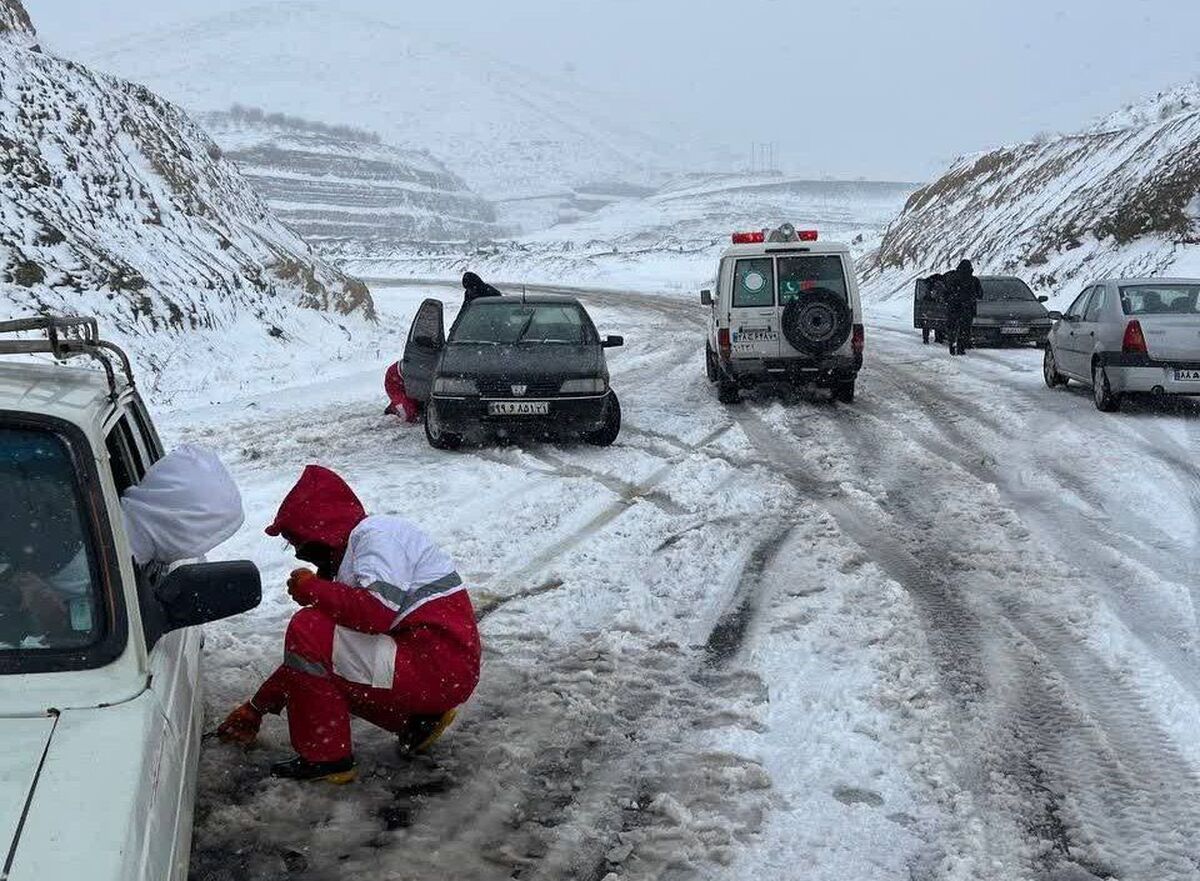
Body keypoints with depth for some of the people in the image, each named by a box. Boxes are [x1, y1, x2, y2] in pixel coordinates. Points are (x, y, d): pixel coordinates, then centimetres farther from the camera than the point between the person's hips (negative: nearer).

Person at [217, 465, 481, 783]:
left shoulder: (378, 533, -10)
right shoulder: (346, 554, 19)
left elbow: (377, 611, -27)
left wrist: (310, 588, -11)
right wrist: (257, 707, 24)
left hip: (441, 670, -10)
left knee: (307, 632, -13)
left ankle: (324, 757, -2)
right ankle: (420, 717, 14)